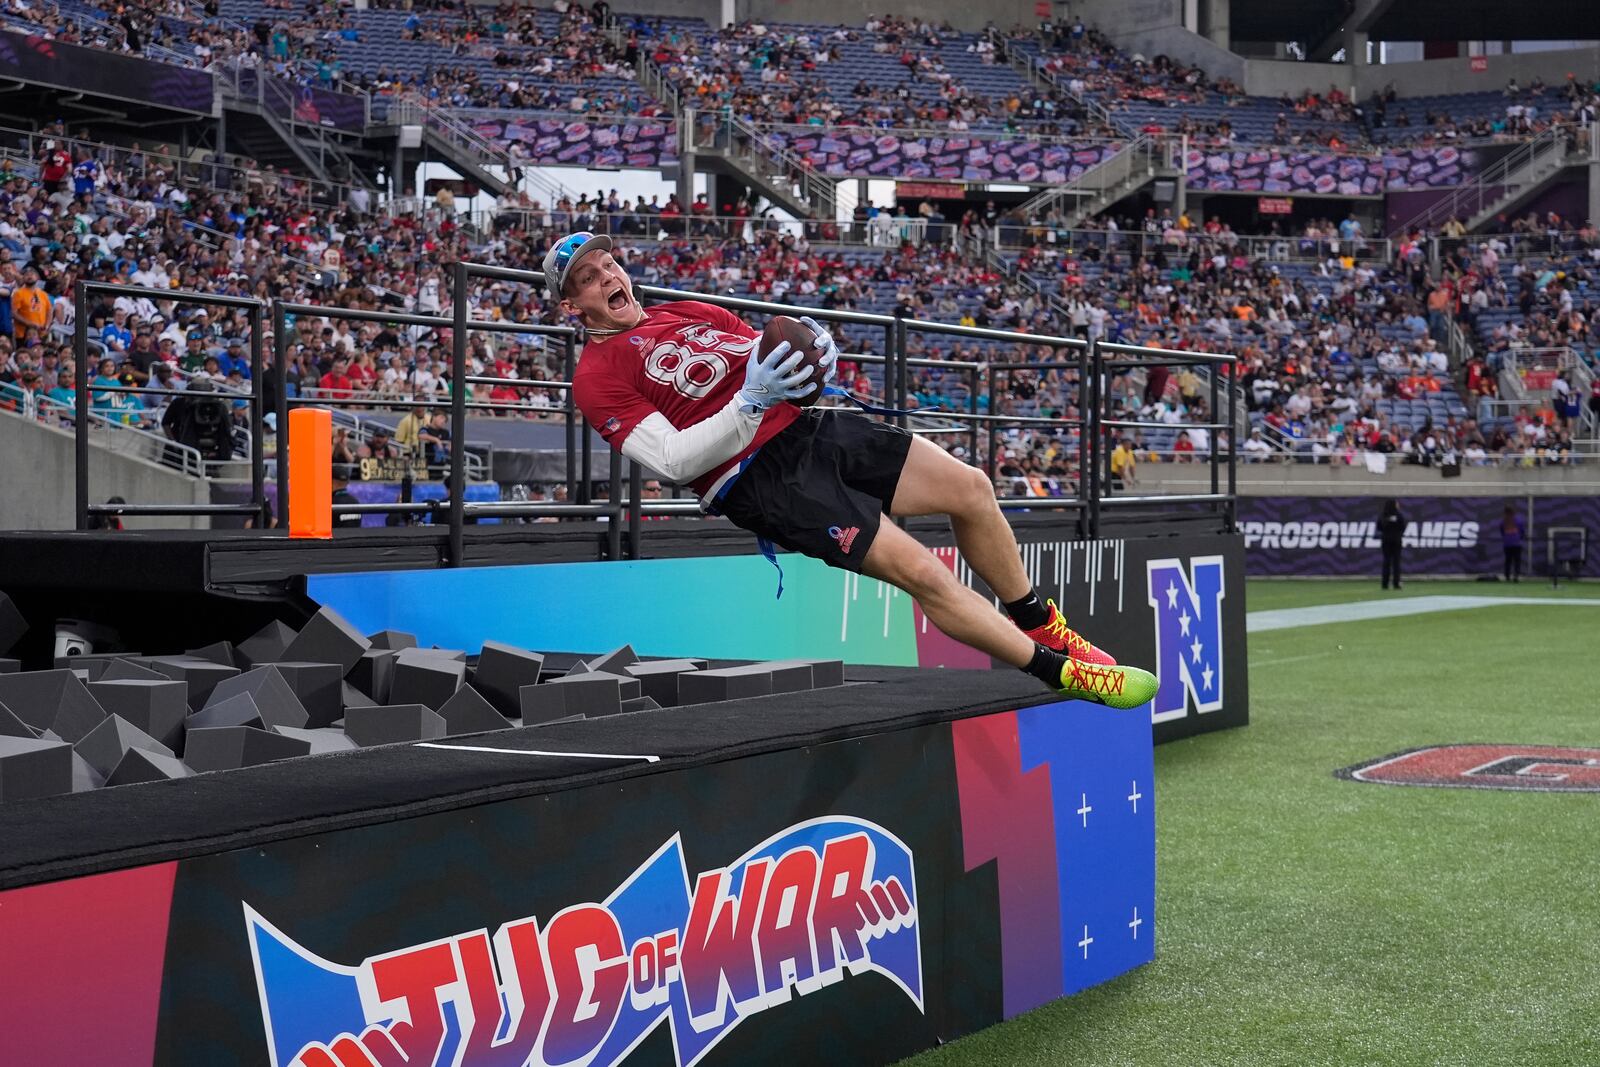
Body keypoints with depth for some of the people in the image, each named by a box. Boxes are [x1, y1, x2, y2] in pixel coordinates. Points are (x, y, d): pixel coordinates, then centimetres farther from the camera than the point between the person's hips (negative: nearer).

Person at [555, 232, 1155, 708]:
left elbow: (777, 361, 22)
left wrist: (814, 353, -3)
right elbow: (674, 460, -14)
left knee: (969, 488, 0)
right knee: (920, 571, -17)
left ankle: (1039, 627, 20)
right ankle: (1062, 672, -4)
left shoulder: (687, 314, 19)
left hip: (808, 428, 8)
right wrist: (751, 402, -25)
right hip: (760, 482, -8)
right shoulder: (597, 378, -3)